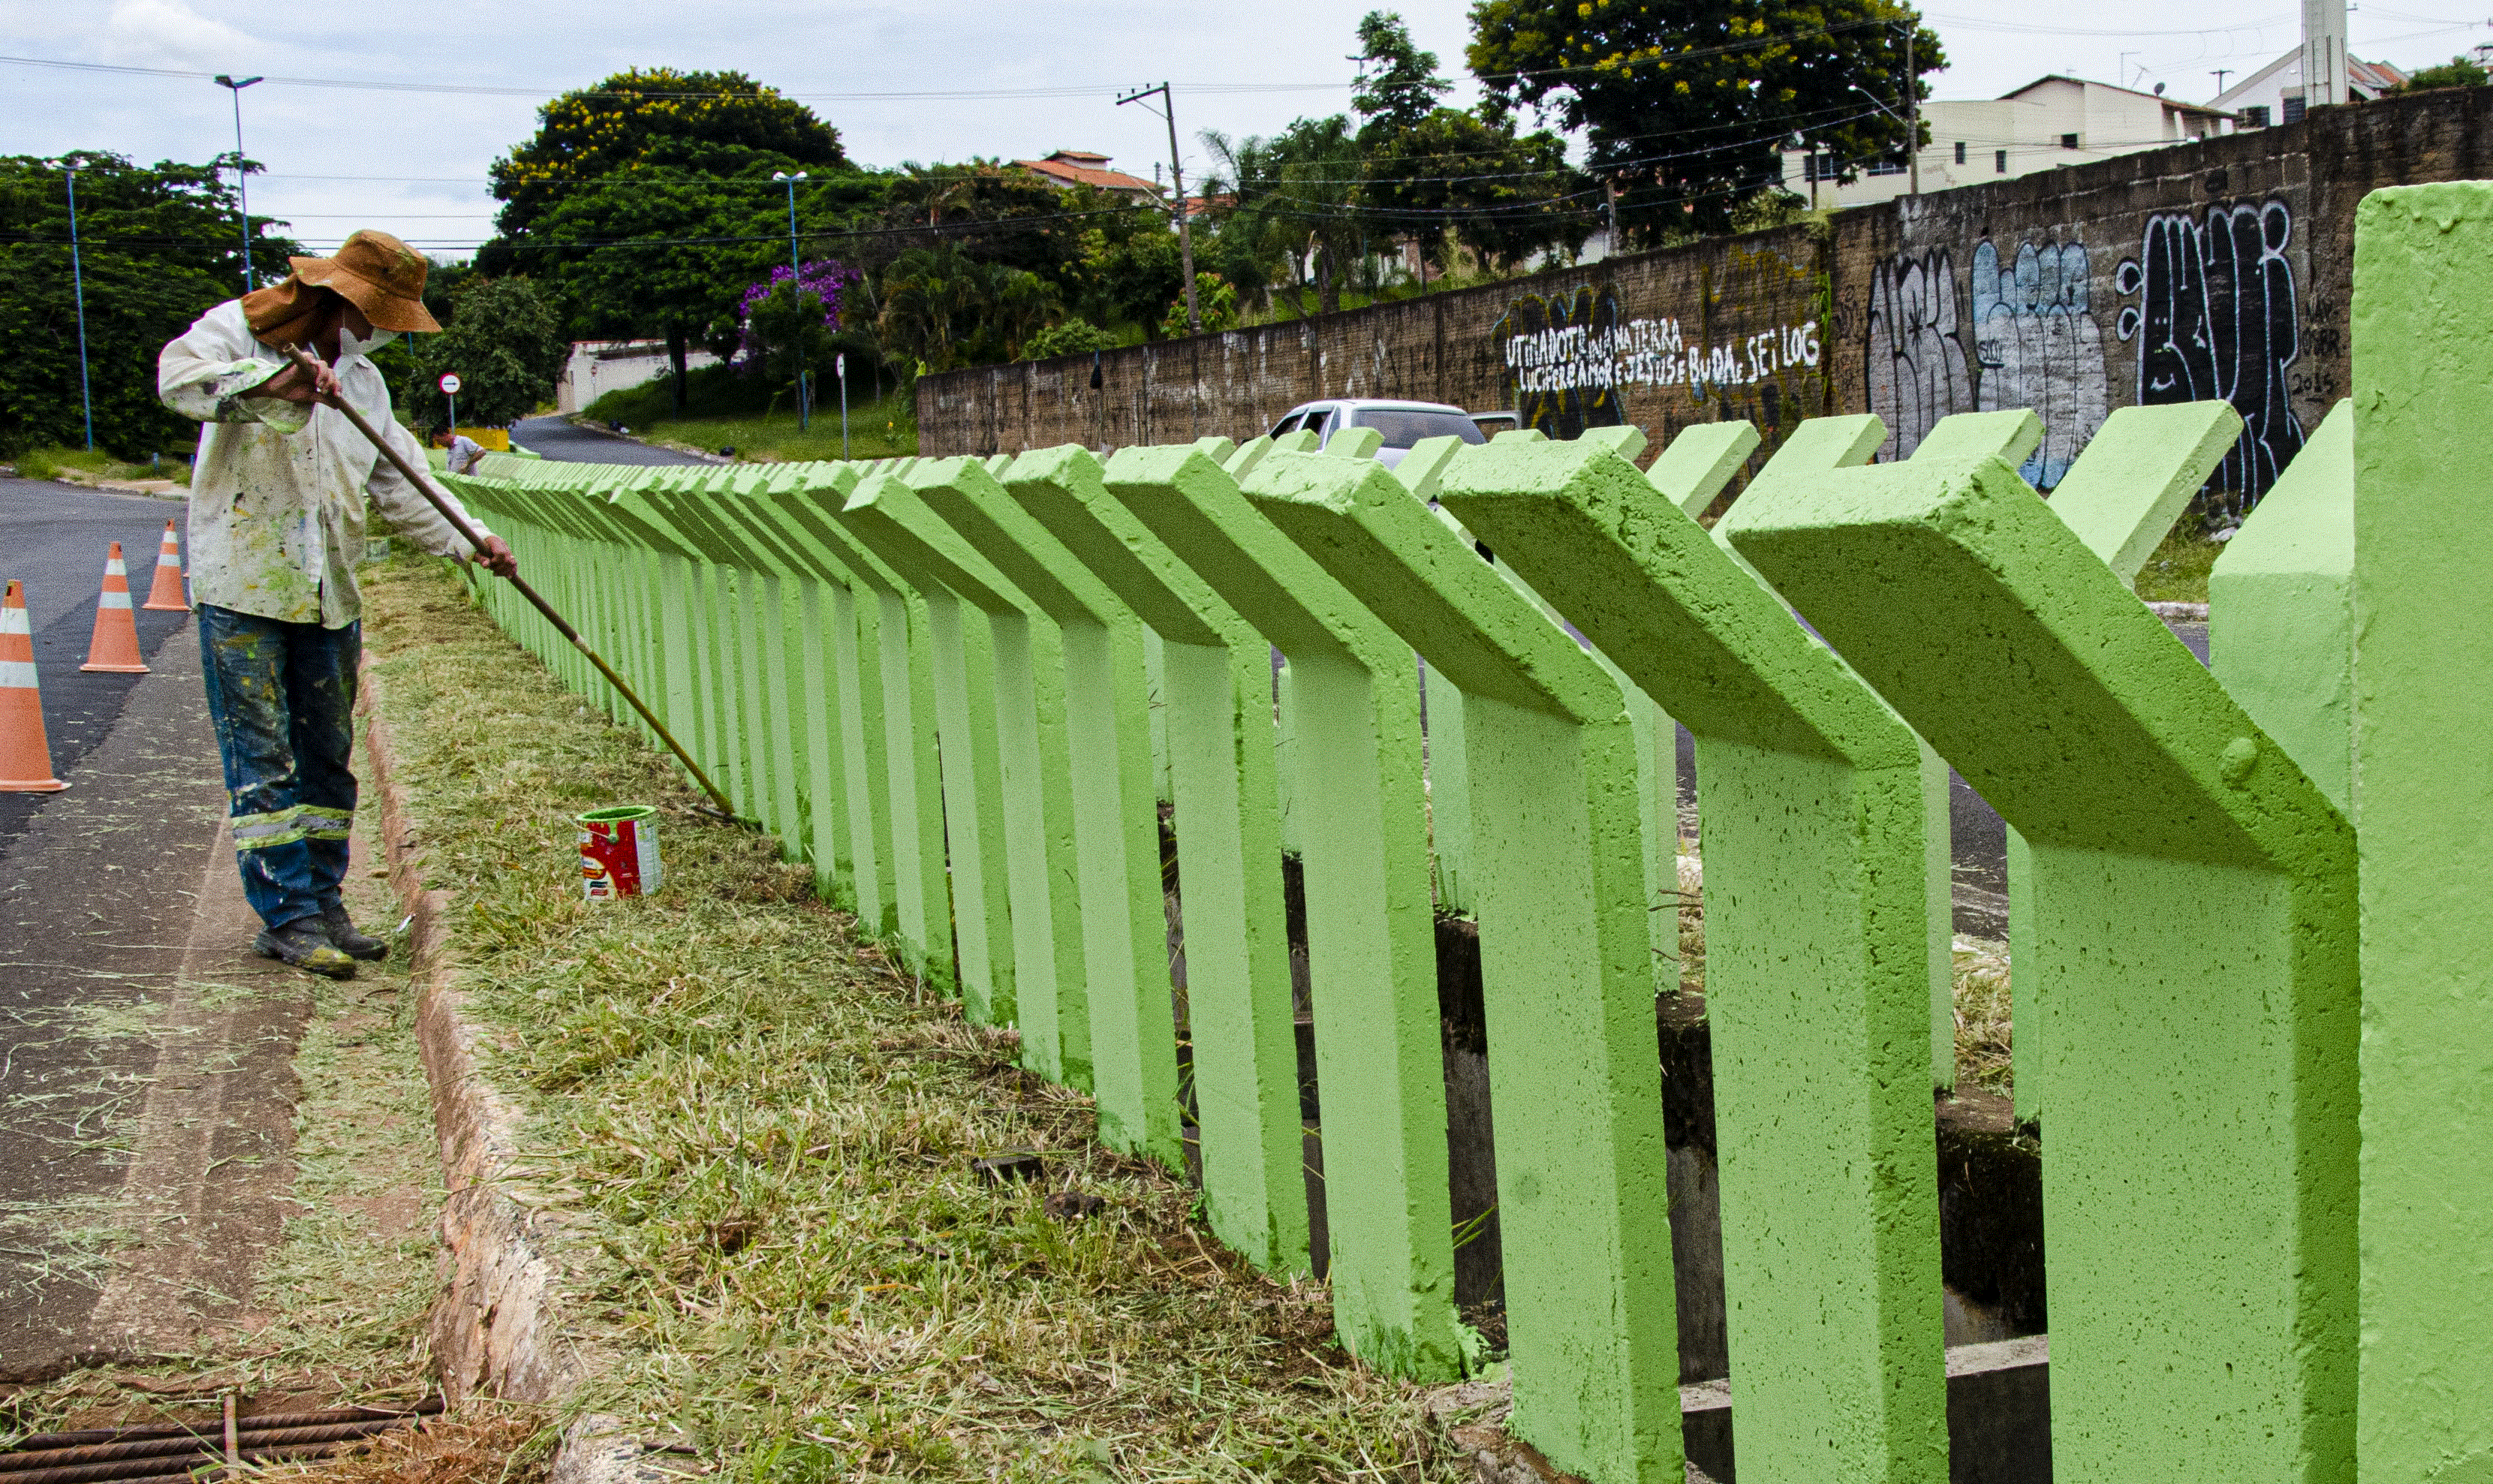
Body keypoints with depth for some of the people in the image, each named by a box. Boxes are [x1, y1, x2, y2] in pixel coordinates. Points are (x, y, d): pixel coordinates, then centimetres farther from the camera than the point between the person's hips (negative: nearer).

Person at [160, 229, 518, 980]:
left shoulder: (363, 380, 15)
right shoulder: (239, 331, -3)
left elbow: (400, 482, 14)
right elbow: (178, 377, -23)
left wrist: (468, 539, 1)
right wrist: (270, 383, -36)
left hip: (329, 595, 7)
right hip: (242, 586, -6)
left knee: (328, 757, 10)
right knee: (263, 761, -4)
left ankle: (323, 901, 19)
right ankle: (286, 916, -2)